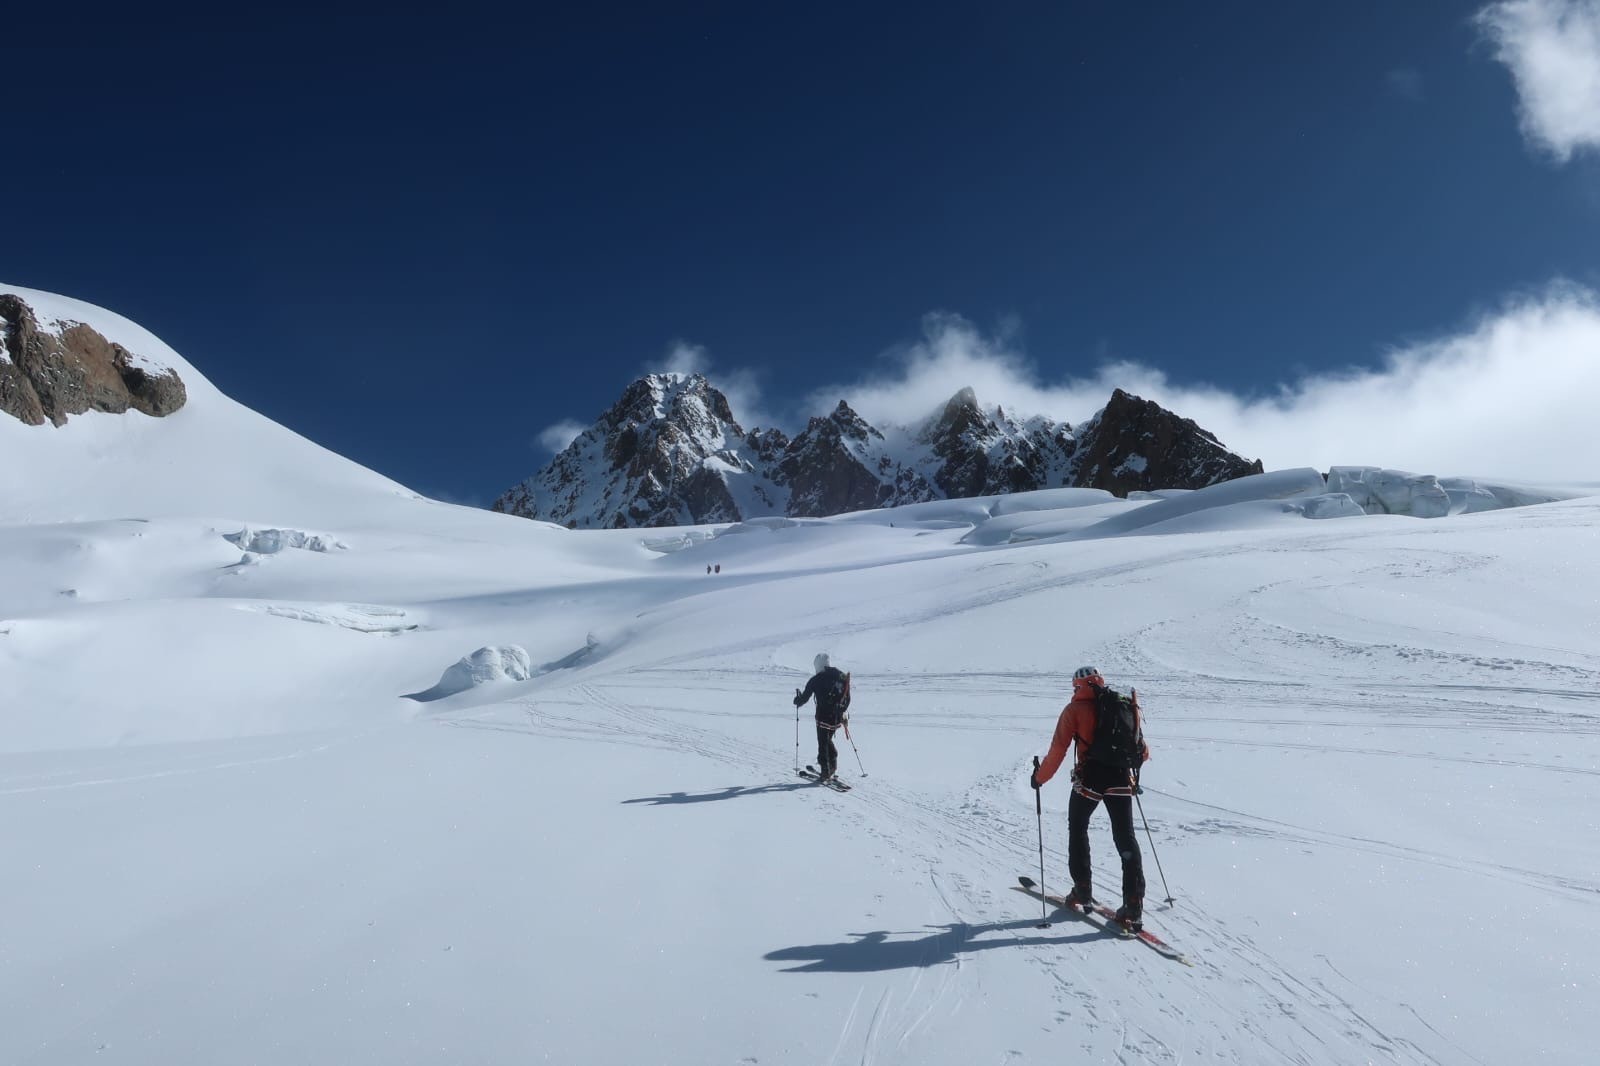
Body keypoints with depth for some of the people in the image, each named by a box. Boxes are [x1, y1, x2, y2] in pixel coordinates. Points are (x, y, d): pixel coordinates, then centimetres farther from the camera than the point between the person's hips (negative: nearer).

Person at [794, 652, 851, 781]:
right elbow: (847, 698, 12)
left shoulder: (816, 680, -10)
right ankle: (833, 764, 22)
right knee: (828, 739, 23)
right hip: (838, 717, 5)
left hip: (823, 717, -5)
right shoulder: (842, 676, 4)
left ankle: (825, 771, 5)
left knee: (823, 744, 5)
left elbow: (804, 698, -1)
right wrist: (844, 712, 26)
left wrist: (797, 700, 21)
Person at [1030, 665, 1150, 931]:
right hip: (1121, 779, 3)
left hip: (1090, 778, -3)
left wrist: (1040, 777, 9)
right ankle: (1134, 905, 0)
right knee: (1126, 838, 8)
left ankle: (1083, 890, 19)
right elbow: (1142, 751, 15)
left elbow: (1058, 749, -3)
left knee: (1077, 829, 19)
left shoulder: (1075, 709, 0)